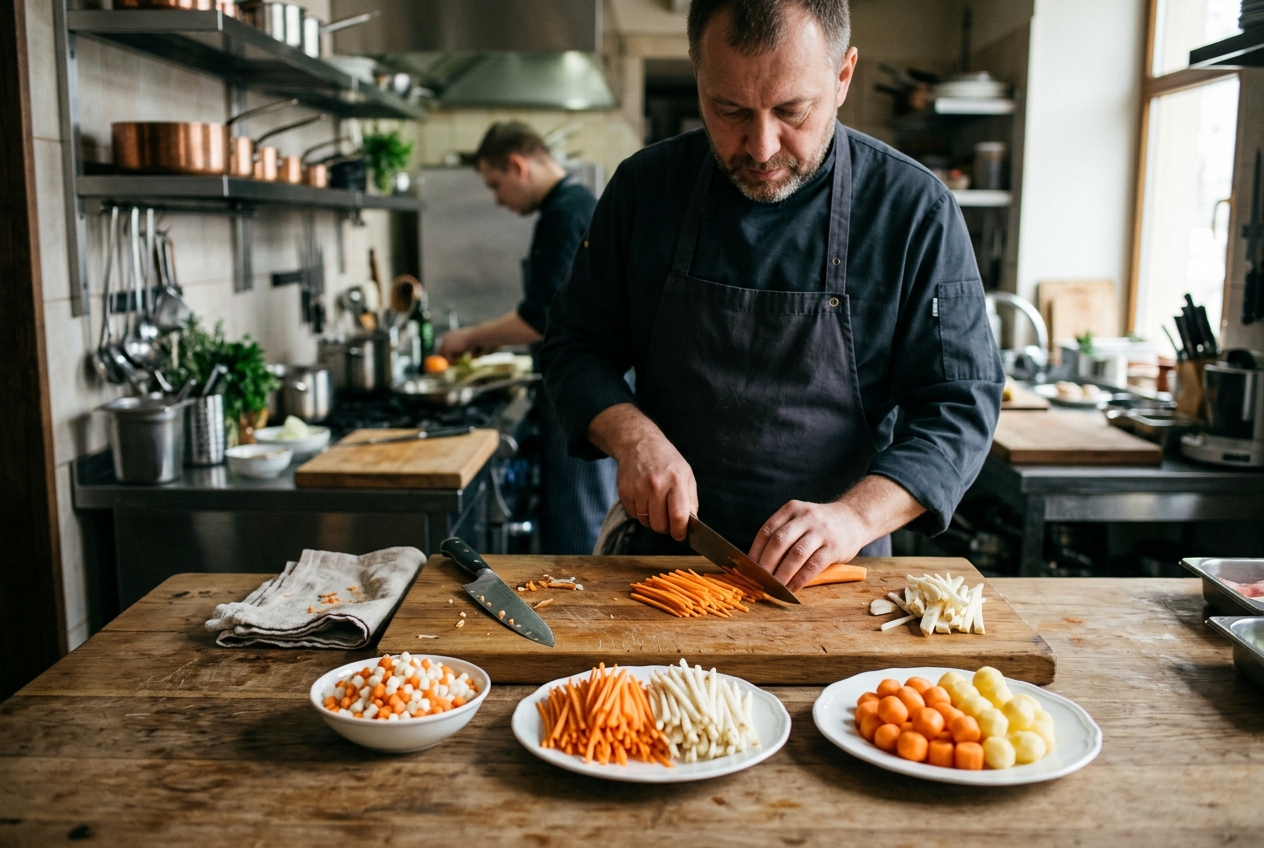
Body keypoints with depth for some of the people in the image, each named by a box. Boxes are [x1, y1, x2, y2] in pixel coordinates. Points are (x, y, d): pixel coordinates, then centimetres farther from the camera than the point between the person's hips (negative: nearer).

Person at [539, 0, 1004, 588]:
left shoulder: (917, 212, -8)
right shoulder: (644, 187, -1)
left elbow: (960, 406, -7)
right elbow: (575, 346, 6)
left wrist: (854, 517, -23)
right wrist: (632, 437, -14)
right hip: (664, 551, 1)